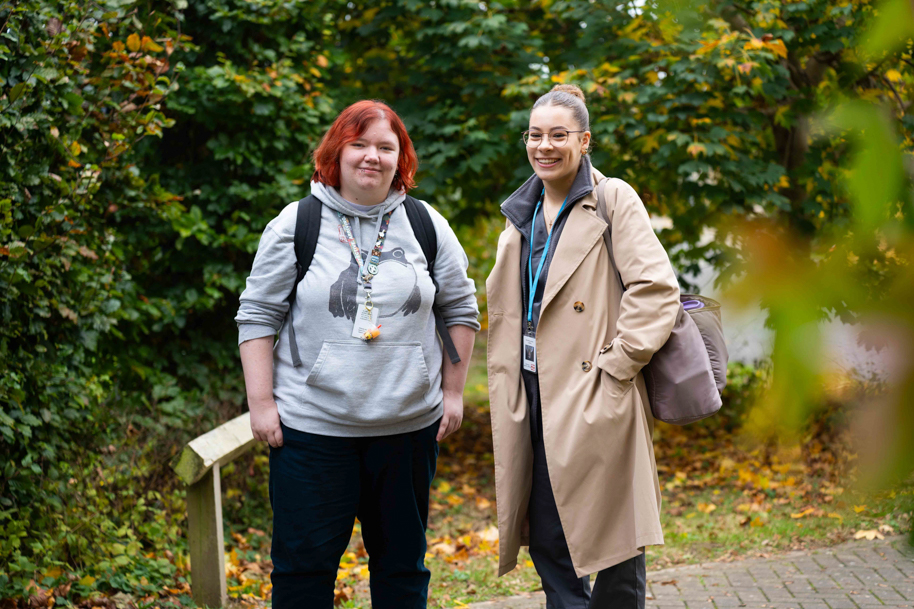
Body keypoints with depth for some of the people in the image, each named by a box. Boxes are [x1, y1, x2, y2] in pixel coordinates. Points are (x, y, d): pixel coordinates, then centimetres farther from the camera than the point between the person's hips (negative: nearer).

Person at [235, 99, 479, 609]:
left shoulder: (426, 225, 6)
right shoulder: (296, 224, -1)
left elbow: (461, 309, 12)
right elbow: (258, 315, 1)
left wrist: (453, 392, 8)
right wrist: (261, 401, -5)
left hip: (408, 426, 3)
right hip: (313, 426, -2)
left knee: (403, 561, 13)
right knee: (304, 564, 3)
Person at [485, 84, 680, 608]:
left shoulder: (614, 200, -5)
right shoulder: (523, 214, 15)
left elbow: (657, 289, -14)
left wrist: (616, 364, -16)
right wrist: (508, 385, 15)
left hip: (594, 404, -6)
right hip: (533, 404, 6)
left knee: (613, 543, 1)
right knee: (548, 544, 11)